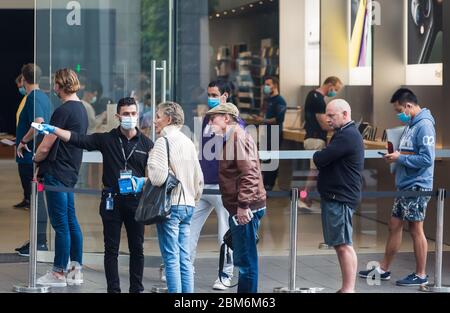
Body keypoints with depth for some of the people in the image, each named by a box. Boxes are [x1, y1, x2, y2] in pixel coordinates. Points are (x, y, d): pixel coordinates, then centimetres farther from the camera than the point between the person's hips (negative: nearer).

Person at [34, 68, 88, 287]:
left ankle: (58, 273, 3)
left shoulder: (63, 111, -18)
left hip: (56, 173, -9)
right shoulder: (81, 109, 11)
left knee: (60, 223, -3)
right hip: (71, 171, 9)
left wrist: (35, 160, 3)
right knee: (71, 221, 12)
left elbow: (45, 148, -17)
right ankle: (75, 271, 16)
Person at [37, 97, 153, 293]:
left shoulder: (146, 144, 4)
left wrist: (143, 182, -14)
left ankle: (136, 288, 15)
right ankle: (113, 289, 9)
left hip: (135, 201, 0)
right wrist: (52, 130, -18)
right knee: (111, 249, 3)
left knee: (137, 249, 6)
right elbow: (78, 139, -7)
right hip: (111, 201, 0)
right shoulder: (107, 139, 2)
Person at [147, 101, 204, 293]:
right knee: (185, 259, 9)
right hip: (187, 205, 7)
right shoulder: (188, 142, 13)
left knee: (171, 259, -5)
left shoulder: (164, 141, -10)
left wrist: (147, 179, -1)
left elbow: (158, 176, -21)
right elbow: (199, 178, 17)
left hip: (170, 205, -7)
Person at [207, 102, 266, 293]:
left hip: (245, 209, -11)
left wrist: (243, 204, -24)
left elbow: (248, 172, -21)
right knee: (243, 259, 14)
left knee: (245, 260, -7)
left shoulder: (237, 135, -10)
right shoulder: (231, 138, 21)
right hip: (240, 208, 11)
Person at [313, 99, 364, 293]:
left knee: (343, 245, -10)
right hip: (335, 197, 11)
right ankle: (346, 288, 16)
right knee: (341, 245, 12)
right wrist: (321, 157, -2)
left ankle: (348, 289, -10)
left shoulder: (347, 136, -16)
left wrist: (316, 155, 1)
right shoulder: (346, 133, 20)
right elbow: (327, 160, 18)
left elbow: (320, 160, -19)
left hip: (340, 198, -11)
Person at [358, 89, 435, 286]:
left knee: (416, 229, -1)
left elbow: (427, 159, -23)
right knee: (394, 226, 13)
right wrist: (395, 156, 4)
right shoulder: (411, 125, 13)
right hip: (404, 186, 9)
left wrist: (400, 158, -16)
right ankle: (383, 269, 21)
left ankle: (421, 275, 9)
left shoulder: (424, 126, -16)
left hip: (417, 186, -9)